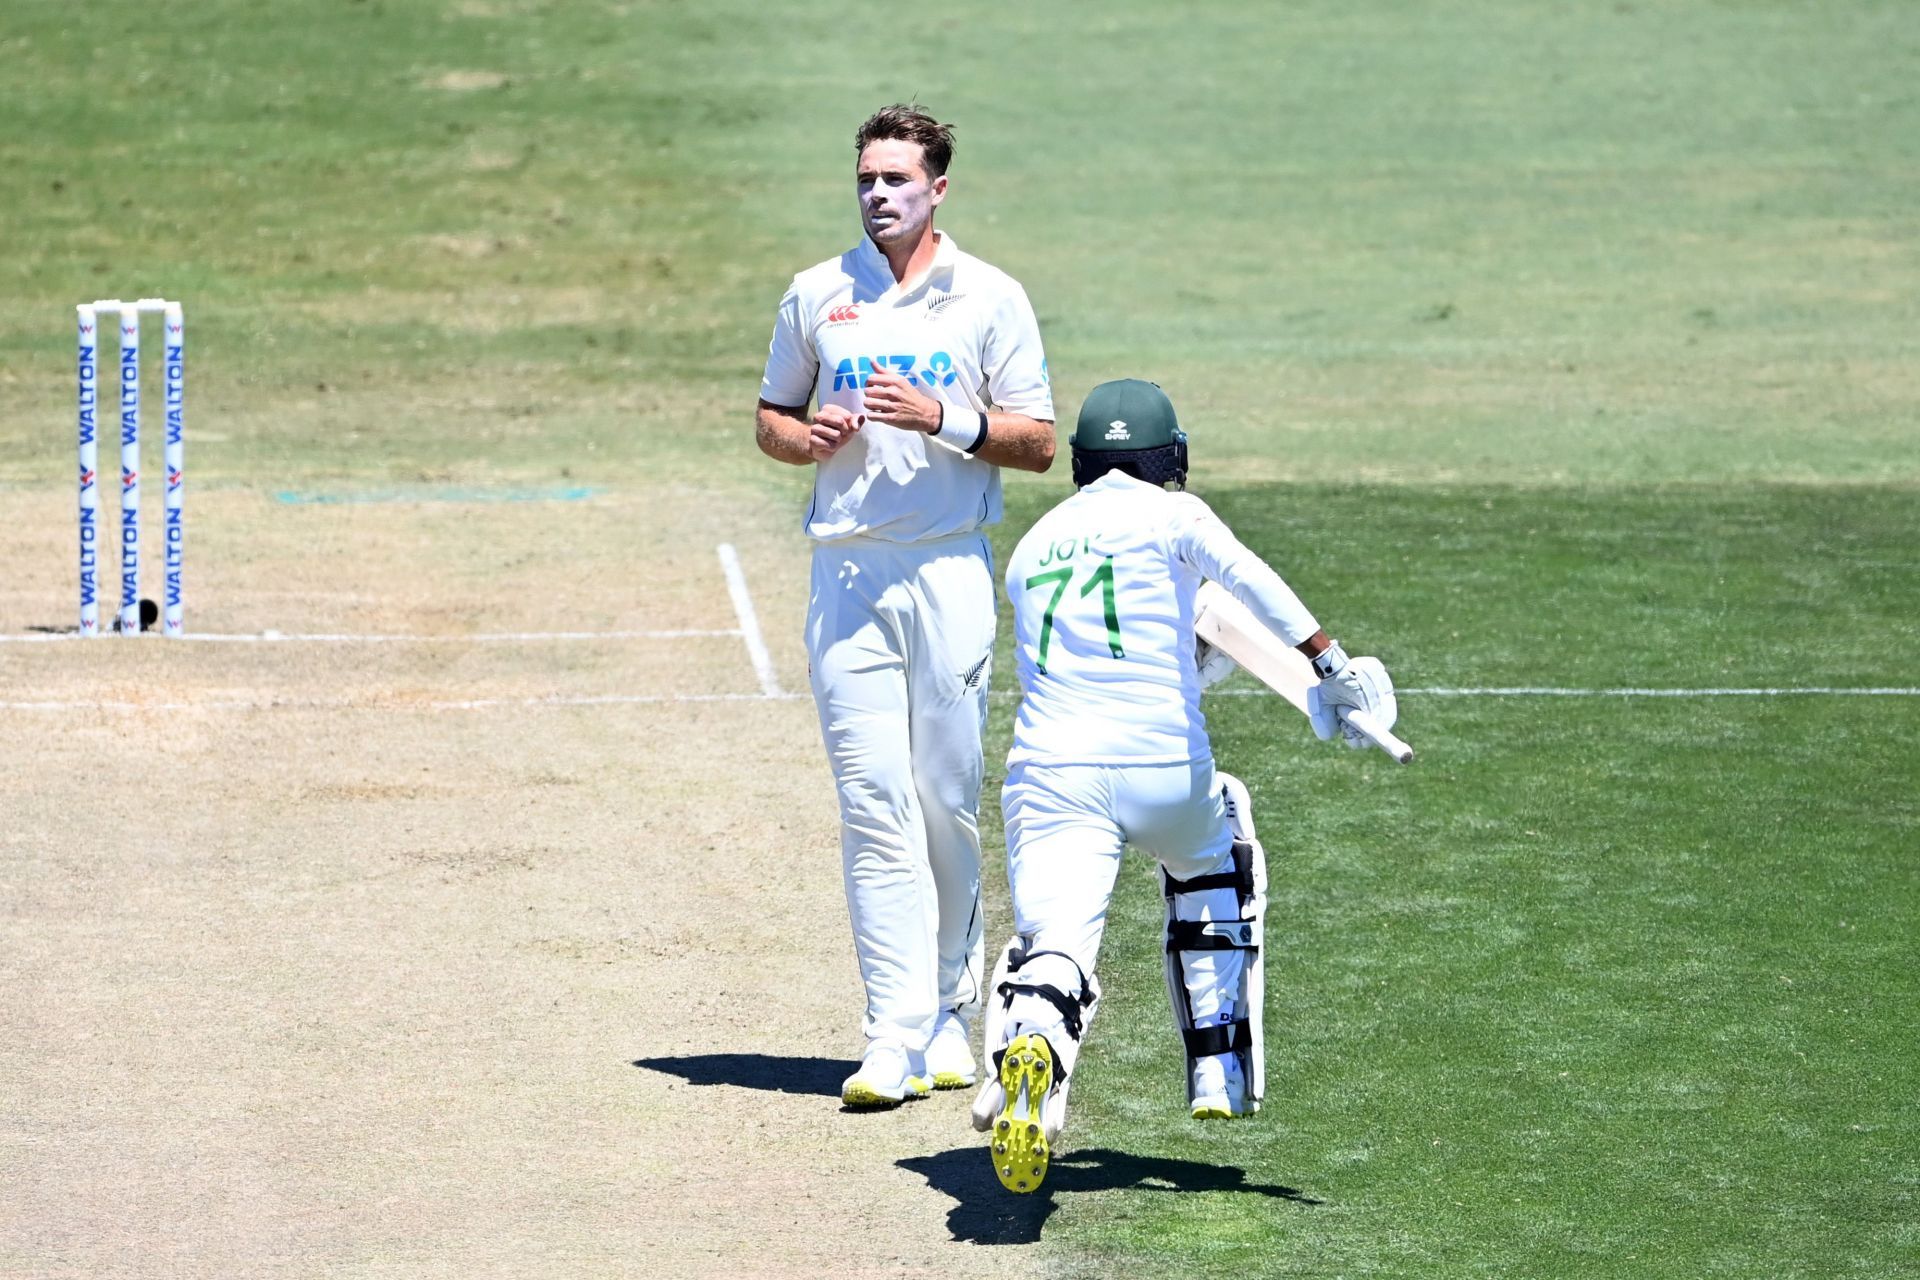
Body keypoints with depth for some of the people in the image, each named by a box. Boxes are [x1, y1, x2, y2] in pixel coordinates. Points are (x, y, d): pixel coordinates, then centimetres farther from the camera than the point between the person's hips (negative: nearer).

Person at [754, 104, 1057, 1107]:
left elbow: (1039, 446, 3)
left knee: (948, 802, 2)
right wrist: (808, 438, -4)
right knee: (873, 803, -7)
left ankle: (948, 1014, 18)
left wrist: (942, 419, -13)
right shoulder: (816, 297, 11)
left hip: (950, 573, -1)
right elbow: (771, 420, 19)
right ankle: (895, 1036, -11)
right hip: (846, 572, 1)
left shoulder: (990, 299, 4)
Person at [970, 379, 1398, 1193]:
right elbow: (1244, 576, -13)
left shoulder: (1033, 545, 22)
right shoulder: (1171, 515, 8)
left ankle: (1027, 1046, -50)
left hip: (1049, 773, 1)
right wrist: (1332, 666, -19)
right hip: (1163, 770, -1)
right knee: (1212, 849, 32)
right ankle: (1220, 1072, 28)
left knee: (1053, 948, -13)